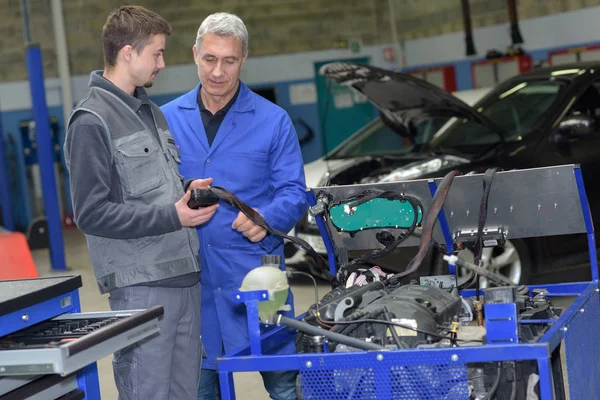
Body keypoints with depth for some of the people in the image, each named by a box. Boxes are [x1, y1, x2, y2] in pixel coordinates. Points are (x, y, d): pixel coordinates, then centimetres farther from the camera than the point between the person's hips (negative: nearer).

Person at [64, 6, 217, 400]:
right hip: (141, 285, -8)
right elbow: (92, 213, -15)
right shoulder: (91, 123, -10)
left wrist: (187, 190, 7)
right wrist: (171, 217, -16)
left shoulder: (150, 111, 17)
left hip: (185, 276, 8)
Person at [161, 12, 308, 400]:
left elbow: (294, 193, -1)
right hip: (190, 275, 2)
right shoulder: (167, 119, 9)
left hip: (254, 269, -2)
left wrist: (266, 219, -22)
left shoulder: (273, 121, 2)